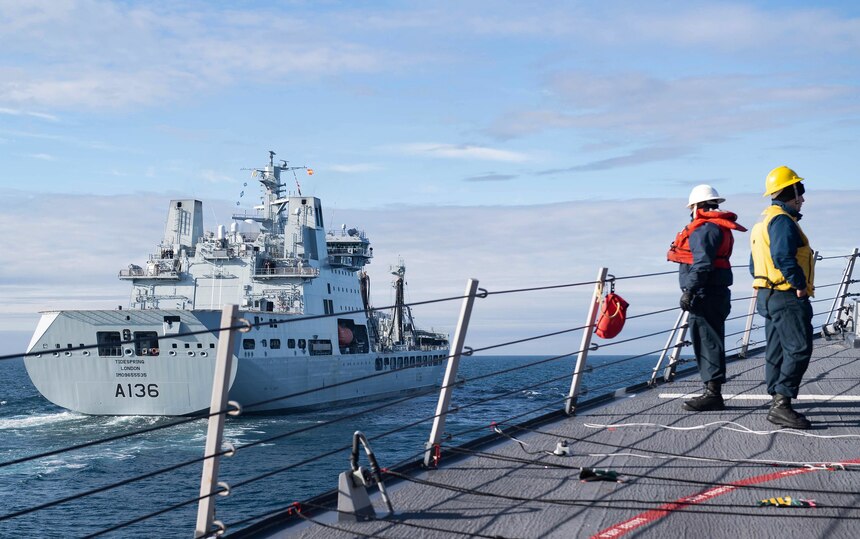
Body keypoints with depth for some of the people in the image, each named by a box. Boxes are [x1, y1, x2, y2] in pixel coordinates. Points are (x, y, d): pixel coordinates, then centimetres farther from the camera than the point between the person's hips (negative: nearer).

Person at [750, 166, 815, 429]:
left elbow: (754, 265, 22)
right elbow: (783, 257, -27)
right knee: (798, 350, -11)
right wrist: (800, 284, -18)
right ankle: (782, 404, -16)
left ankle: (777, 404, 17)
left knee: (777, 351, 12)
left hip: (769, 296, 11)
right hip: (788, 298, -11)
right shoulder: (783, 221, -14)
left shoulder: (764, 222, 19)